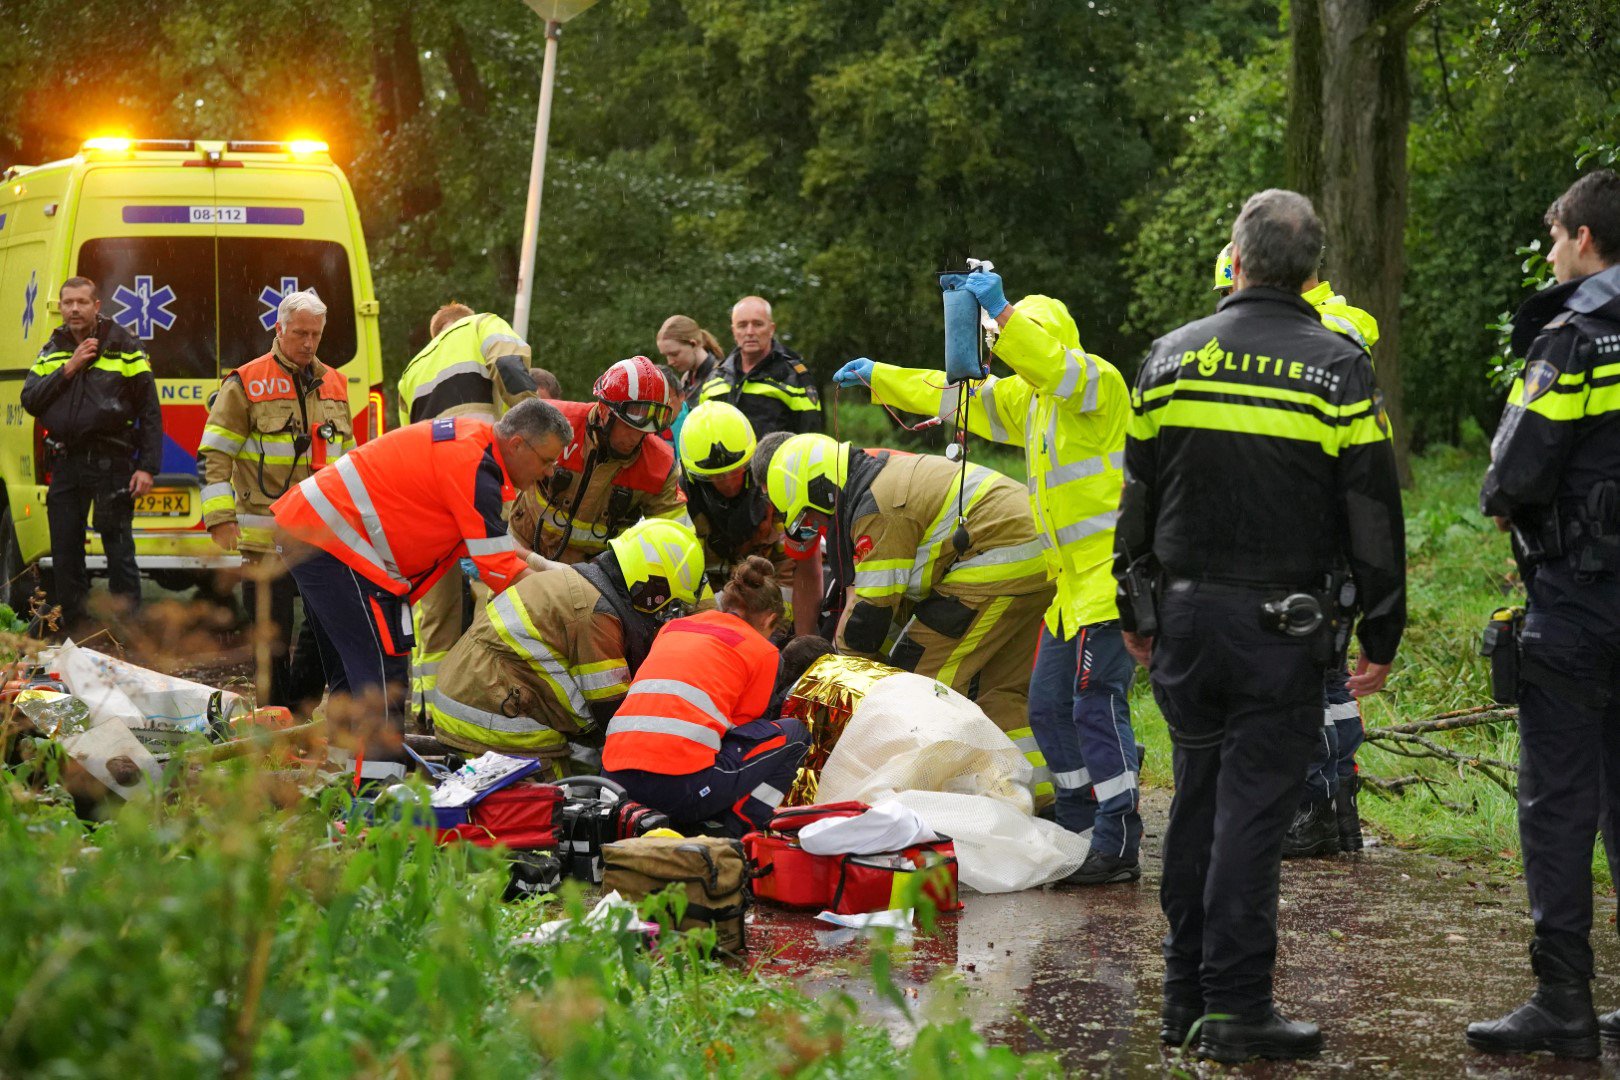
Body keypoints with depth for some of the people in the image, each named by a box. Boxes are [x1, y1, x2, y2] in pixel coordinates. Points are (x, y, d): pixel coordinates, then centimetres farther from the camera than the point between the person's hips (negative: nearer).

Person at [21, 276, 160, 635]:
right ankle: (72, 632, 17)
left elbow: (150, 412, -2)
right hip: (65, 463, 5)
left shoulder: (123, 347, 0)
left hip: (111, 461, -5)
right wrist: (68, 370, -9)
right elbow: (30, 399, 2)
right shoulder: (52, 351, 14)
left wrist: (148, 467, -9)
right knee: (65, 554, 8)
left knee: (119, 552, -4)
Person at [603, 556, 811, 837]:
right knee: (792, 734, 15)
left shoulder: (672, 628, 26)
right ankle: (728, 831, -1)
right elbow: (742, 725, 19)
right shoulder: (762, 650, 12)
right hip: (684, 785, -6)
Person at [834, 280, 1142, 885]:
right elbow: (959, 396, 28)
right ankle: (1077, 824, 22)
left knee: (1096, 703, -13)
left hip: (1110, 574, -10)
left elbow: (1058, 369, -32)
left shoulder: (1099, 382, -10)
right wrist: (878, 378, 29)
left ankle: (1119, 844, -12)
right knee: (1049, 704, 13)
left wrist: (1001, 312, -40)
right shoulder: (1030, 399, 19)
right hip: (1070, 583, 10)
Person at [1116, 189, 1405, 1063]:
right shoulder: (1339, 370, -6)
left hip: (1184, 615, 3)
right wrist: (1382, 635, 2)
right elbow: (1374, 516, -5)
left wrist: (1135, 612, 19)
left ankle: (1186, 996, 19)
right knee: (1252, 810, -2)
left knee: (1197, 802, 14)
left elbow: (1137, 494, 9)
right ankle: (1237, 1007, -1)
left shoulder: (1171, 358, 3)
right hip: (1283, 627, -3)